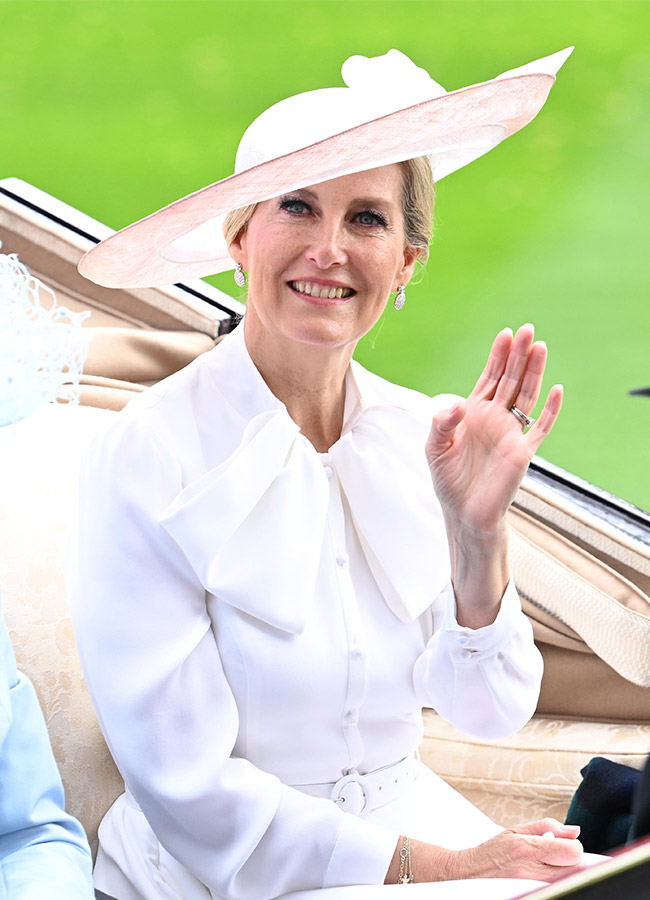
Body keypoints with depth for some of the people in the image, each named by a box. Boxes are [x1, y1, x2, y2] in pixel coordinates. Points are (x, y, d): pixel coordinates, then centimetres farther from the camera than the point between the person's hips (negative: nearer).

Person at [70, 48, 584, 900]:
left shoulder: (419, 437, 0)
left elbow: (490, 713, -1)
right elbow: (189, 794, -14)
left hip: (412, 822, 6)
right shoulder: (149, 457, -14)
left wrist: (477, 535, -17)